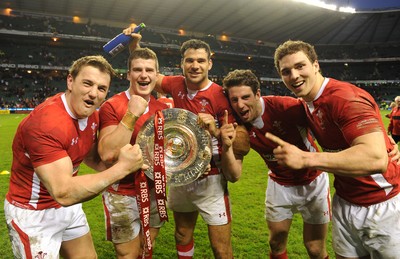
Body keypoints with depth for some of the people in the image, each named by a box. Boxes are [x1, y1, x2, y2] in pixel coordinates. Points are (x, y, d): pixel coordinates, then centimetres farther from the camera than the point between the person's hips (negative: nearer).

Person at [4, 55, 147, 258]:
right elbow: (63, 193, -37)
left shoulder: (93, 115, -6)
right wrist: (121, 168, -35)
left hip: (69, 206, 7)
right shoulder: (46, 123, -32)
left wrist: (129, 165, -11)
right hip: (32, 213, -7)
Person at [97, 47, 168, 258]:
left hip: (154, 192, 5)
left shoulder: (163, 109, 2)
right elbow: (107, 154, -27)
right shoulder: (112, 107, -16)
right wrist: (131, 115, -29)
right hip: (123, 196, -5)